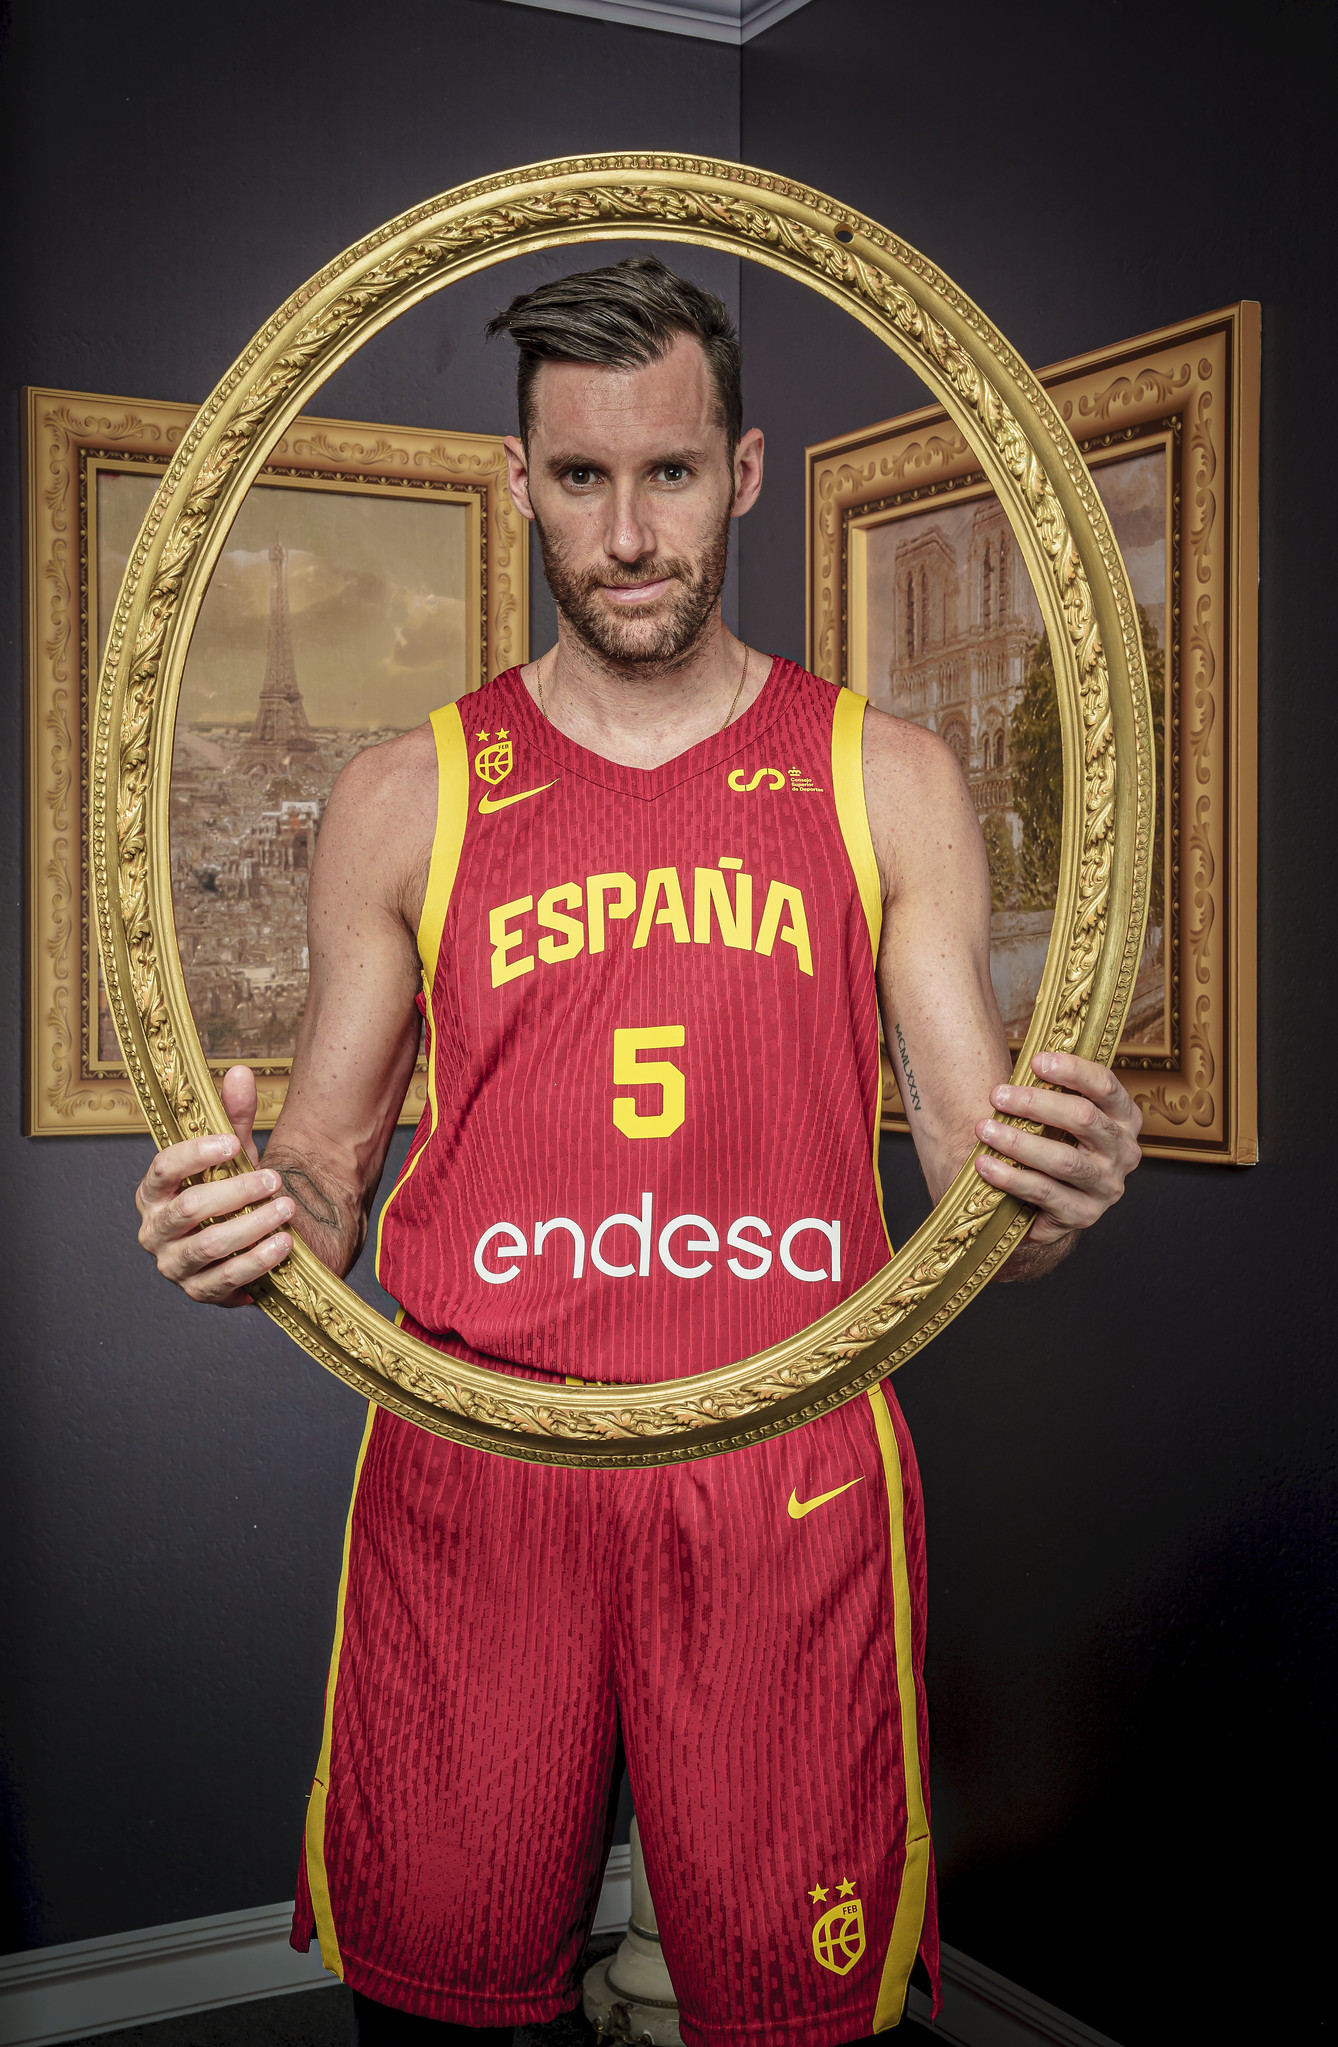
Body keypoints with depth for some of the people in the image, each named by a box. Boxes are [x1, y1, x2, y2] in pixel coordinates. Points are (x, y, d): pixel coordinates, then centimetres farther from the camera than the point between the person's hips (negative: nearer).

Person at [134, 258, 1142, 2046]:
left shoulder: (887, 783, 6)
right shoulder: (406, 802, 7)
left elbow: (977, 1160, 6)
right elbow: (328, 1172, 10)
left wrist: (1053, 1185, -17)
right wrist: (251, 1230, -13)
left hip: (792, 1490, 0)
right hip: (466, 1479, 1)